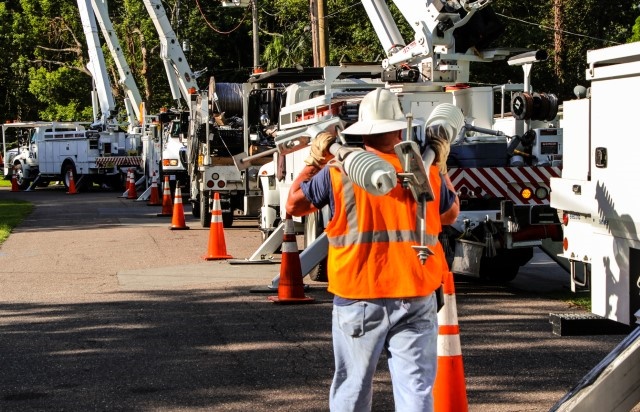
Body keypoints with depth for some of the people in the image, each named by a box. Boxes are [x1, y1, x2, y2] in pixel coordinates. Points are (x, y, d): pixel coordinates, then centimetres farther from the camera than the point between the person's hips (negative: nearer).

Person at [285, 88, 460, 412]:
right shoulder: (426, 172, 1)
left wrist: (313, 162, 22)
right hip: (417, 298, 1)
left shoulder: (338, 173, -4)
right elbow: (450, 215, 20)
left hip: (358, 300, 0)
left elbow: (294, 205, 12)